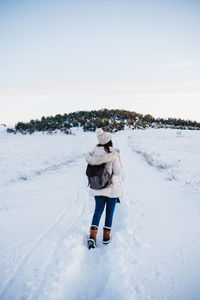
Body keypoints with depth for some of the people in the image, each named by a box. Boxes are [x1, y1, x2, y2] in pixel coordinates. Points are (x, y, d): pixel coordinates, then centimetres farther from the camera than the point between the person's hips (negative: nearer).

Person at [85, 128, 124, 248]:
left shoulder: (94, 152, -5)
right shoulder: (113, 154, -18)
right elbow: (118, 171, -14)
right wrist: (118, 156, -6)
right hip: (112, 188, -3)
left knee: (98, 210, 15)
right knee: (110, 211, 13)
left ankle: (92, 235, 4)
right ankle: (106, 236, 24)